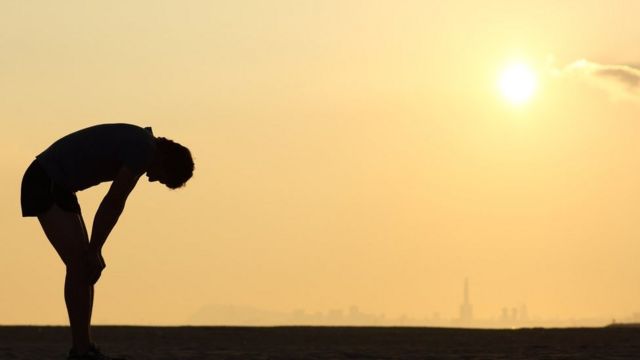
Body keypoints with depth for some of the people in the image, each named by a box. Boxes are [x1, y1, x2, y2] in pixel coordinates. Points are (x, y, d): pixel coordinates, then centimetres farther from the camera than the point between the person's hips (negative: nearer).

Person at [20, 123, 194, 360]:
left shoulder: (137, 145, 15)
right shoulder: (143, 151, -18)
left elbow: (113, 205, 15)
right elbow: (113, 203, -17)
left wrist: (94, 250, 10)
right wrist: (93, 251, -11)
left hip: (58, 188, 10)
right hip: (44, 186, -10)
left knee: (84, 265, 7)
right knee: (79, 263, -13)